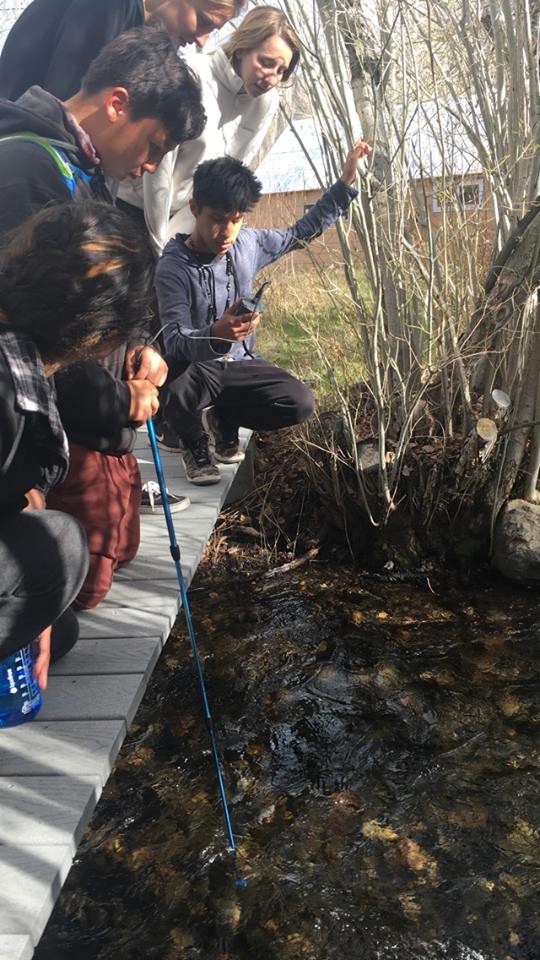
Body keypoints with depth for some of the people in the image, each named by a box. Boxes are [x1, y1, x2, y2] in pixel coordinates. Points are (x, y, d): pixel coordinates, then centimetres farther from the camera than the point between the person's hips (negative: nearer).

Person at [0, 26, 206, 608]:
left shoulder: (85, 172, 13)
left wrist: (135, 349, 4)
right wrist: (118, 401, -16)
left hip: (103, 424, 10)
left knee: (118, 551, 20)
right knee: (80, 585, 1)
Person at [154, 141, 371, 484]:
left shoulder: (249, 244, -2)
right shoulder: (174, 267, -18)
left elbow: (303, 232, 13)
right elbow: (174, 342, -26)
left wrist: (346, 181, 8)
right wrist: (215, 335, -48)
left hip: (241, 363, 5)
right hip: (193, 368, -5)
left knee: (300, 404, -21)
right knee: (182, 384, -41)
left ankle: (223, 418, 10)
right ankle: (192, 439, -3)